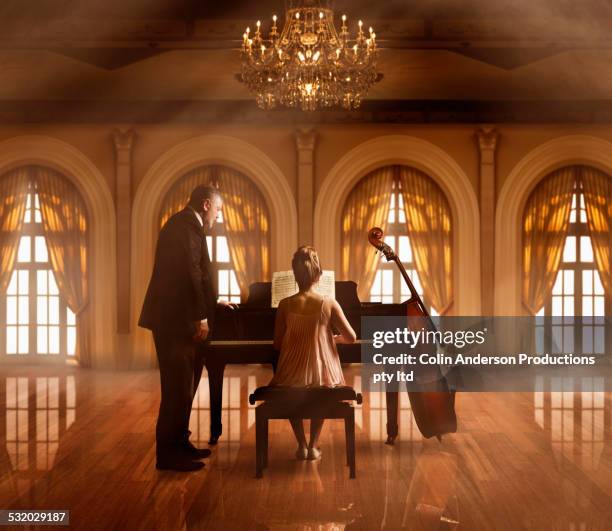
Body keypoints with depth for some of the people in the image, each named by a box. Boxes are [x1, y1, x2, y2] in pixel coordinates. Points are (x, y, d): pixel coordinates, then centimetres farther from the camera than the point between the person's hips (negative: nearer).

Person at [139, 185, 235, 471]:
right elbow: (190, 272, -21)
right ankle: (168, 453, -1)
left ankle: (178, 443, 22)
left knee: (182, 385, 14)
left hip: (175, 318, 11)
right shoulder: (187, 225, -13)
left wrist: (213, 302, 36)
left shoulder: (184, 224, 20)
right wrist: (201, 316, -21)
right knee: (178, 387, -6)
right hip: (176, 319, -11)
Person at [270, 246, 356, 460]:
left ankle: (302, 445, 24)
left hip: (292, 377, 0)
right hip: (322, 375, 0)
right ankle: (313, 446, 25)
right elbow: (351, 337, -4)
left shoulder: (285, 305, -7)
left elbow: (278, 344, -1)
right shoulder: (329, 304, -9)